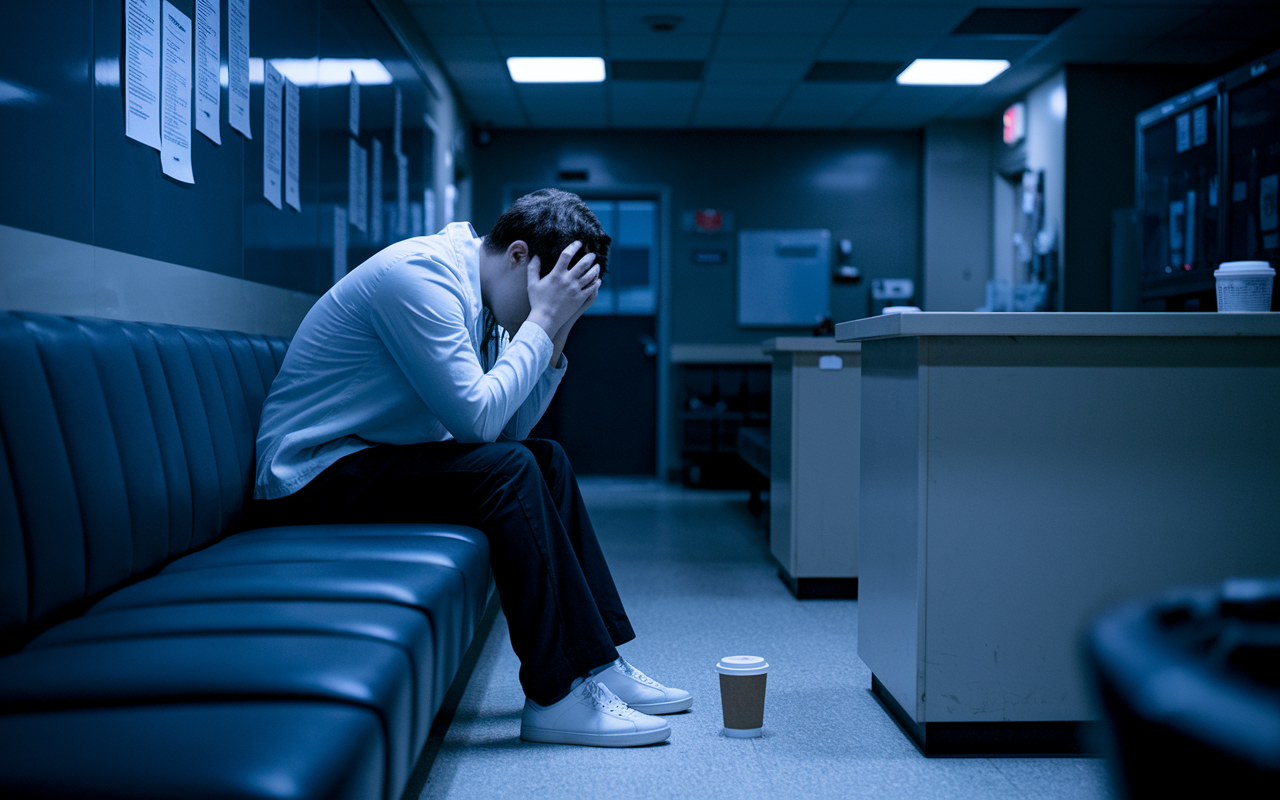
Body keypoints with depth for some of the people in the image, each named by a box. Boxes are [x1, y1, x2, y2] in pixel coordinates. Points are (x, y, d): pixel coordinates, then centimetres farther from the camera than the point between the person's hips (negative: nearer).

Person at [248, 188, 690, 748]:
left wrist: (555, 334, -3)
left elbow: (514, 427, 7)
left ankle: (598, 664, 4)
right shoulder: (420, 273, -20)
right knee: (506, 470, -23)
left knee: (545, 459, 6)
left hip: (371, 462, 10)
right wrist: (541, 323, -18)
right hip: (310, 483, -10)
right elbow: (477, 417, -27)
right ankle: (560, 695, -18)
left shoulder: (482, 301, 10)